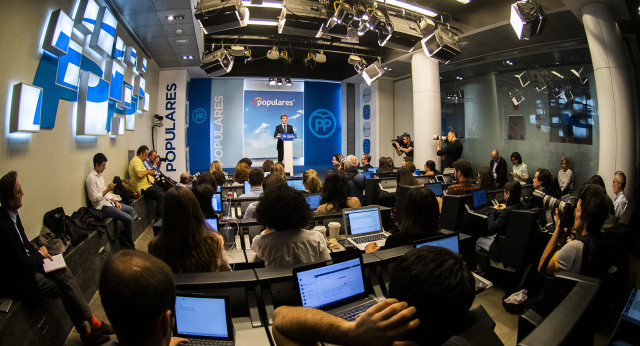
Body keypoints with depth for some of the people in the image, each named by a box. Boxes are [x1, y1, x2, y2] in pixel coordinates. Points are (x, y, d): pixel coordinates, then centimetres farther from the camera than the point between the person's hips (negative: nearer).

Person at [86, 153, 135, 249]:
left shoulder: (100, 175, 12)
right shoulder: (91, 178, -18)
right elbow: (94, 198, -20)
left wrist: (114, 200, 7)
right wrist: (107, 190, -23)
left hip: (108, 201, 10)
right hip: (101, 206, -10)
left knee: (130, 210, 14)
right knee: (128, 218, -17)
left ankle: (125, 235, 14)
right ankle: (129, 241, 2)